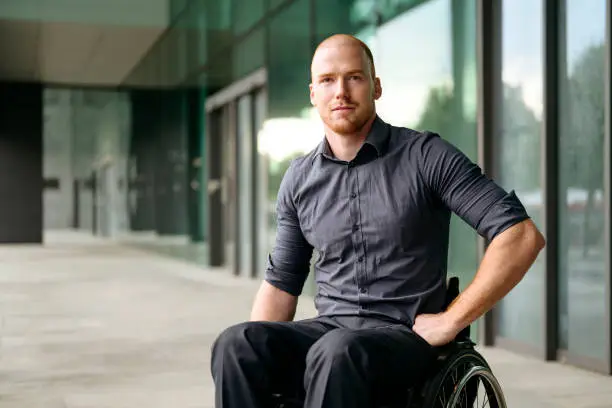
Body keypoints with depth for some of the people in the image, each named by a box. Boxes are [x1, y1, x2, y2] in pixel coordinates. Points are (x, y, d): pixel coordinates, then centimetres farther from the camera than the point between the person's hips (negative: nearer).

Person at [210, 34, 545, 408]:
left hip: (404, 335, -4)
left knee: (337, 352, -38)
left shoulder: (425, 156, -3)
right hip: (327, 331, 4)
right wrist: (254, 356, -1)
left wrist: (451, 320, -10)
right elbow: (282, 281, 17)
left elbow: (522, 236, -8)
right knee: (235, 343, -26)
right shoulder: (299, 179, 12)